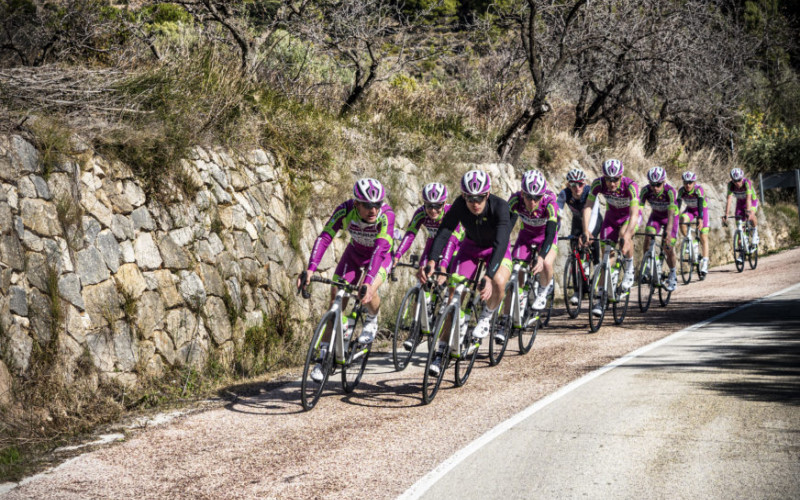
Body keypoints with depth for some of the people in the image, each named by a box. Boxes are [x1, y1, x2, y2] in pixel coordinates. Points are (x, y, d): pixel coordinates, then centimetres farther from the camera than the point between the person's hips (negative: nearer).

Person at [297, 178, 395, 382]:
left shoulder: (386, 215, -35)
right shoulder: (345, 211, -29)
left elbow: (380, 248, -44)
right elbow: (324, 237, -34)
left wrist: (368, 281, -56)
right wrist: (310, 269, -46)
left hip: (381, 256, -3)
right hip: (355, 253, 3)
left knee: (369, 292, -30)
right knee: (337, 294, -12)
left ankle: (372, 321, 4)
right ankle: (325, 354, -3)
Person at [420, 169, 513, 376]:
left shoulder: (499, 206, -34)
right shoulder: (459, 205, -27)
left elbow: (501, 242, -44)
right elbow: (444, 231, -33)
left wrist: (489, 275, -57)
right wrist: (431, 261, -51)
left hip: (496, 250, -2)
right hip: (471, 247, 2)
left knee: (499, 282, -33)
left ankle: (486, 317, -1)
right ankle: (441, 350, -4)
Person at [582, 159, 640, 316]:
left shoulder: (630, 186, -34)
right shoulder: (598, 184, -26)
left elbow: (634, 214, -40)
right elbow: (588, 207, -23)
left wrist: (626, 235, -53)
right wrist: (585, 229, -36)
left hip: (629, 216, -3)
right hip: (612, 216, 3)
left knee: (623, 234, -35)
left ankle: (629, 270, -10)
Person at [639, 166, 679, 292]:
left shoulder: (670, 191, -35)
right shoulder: (646, 190, -28)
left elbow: (671, 213, -43)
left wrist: (668, 232, -55)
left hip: (670, 217, -2)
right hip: (655, 216, 2)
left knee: (668, 248, -9)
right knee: (648, 236, -24)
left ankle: (673, 274, 14)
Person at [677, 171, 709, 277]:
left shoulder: (699, 190, -31)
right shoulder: (681, 191, -22)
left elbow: (700, 205, -41)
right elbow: (678, 205, -28)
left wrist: (700, 219, -54)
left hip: (702, 210, -3)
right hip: (690, 210, 3)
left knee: (703, 238, -9)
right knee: (682, 221, -32)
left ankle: (704, 265, -9)